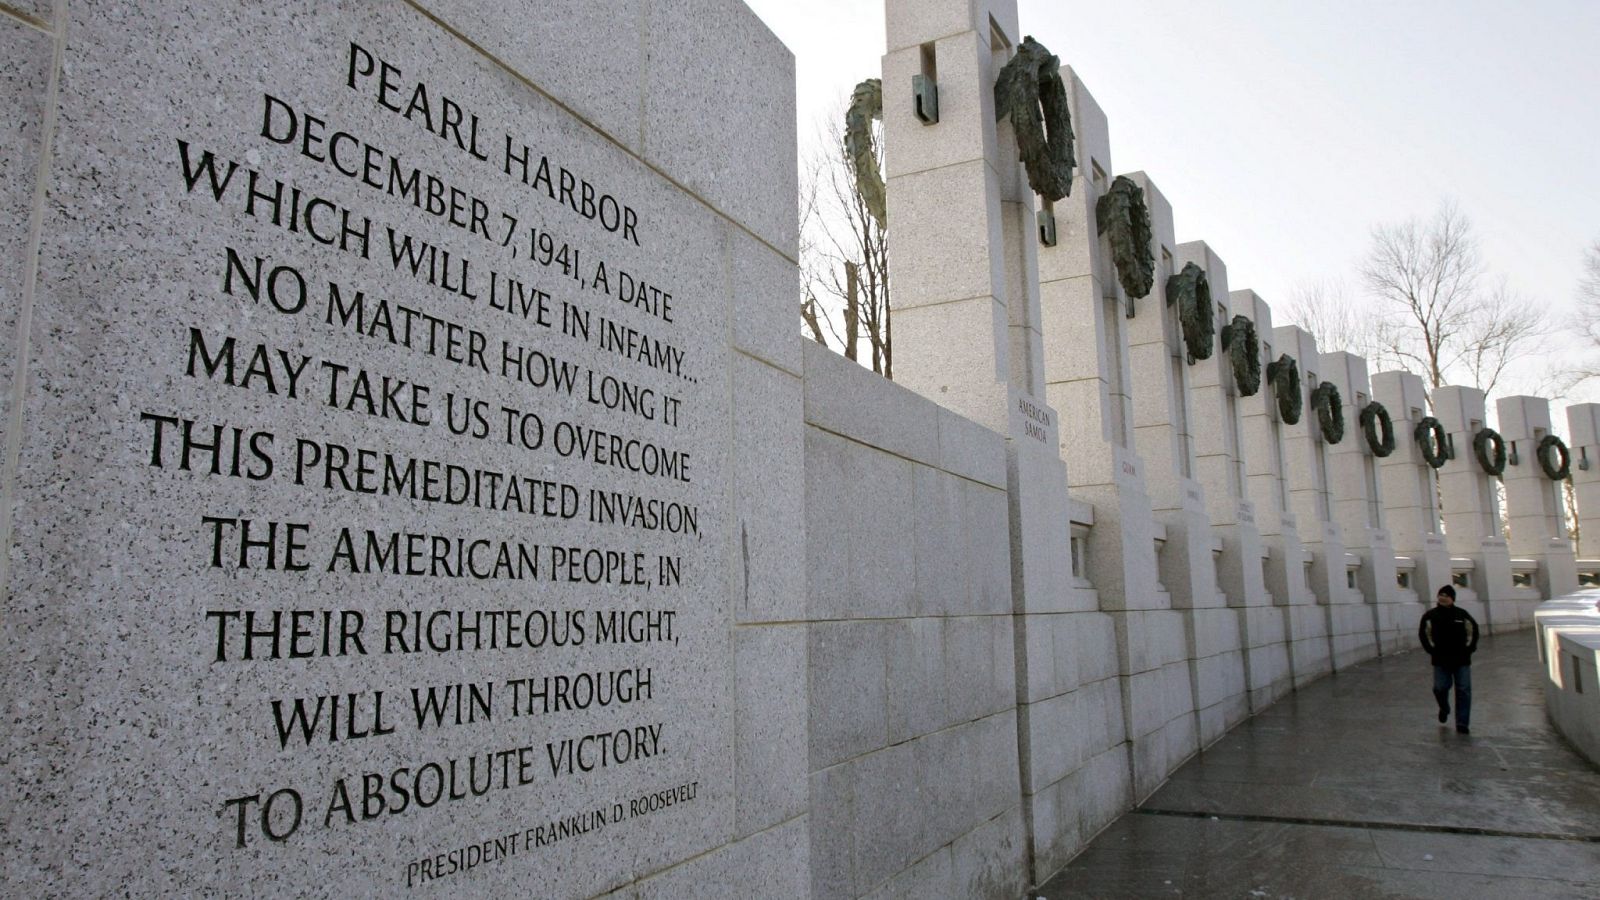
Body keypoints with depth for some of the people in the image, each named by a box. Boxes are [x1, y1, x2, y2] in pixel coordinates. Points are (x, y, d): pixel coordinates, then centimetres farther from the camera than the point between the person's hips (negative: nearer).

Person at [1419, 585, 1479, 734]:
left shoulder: (1462, 614, -2)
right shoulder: (1430, 615, -4)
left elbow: (1473, 630, 13)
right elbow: (1423, 634, 6)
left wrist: (1469, 648, 5)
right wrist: (1432, 650, 1)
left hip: (1462, 659, 0)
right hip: (1441, 660, 0)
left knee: (1464, 690, -2)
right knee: (1440, 688, -3)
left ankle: (1462, 723, 3)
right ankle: (1444, 709, 31)